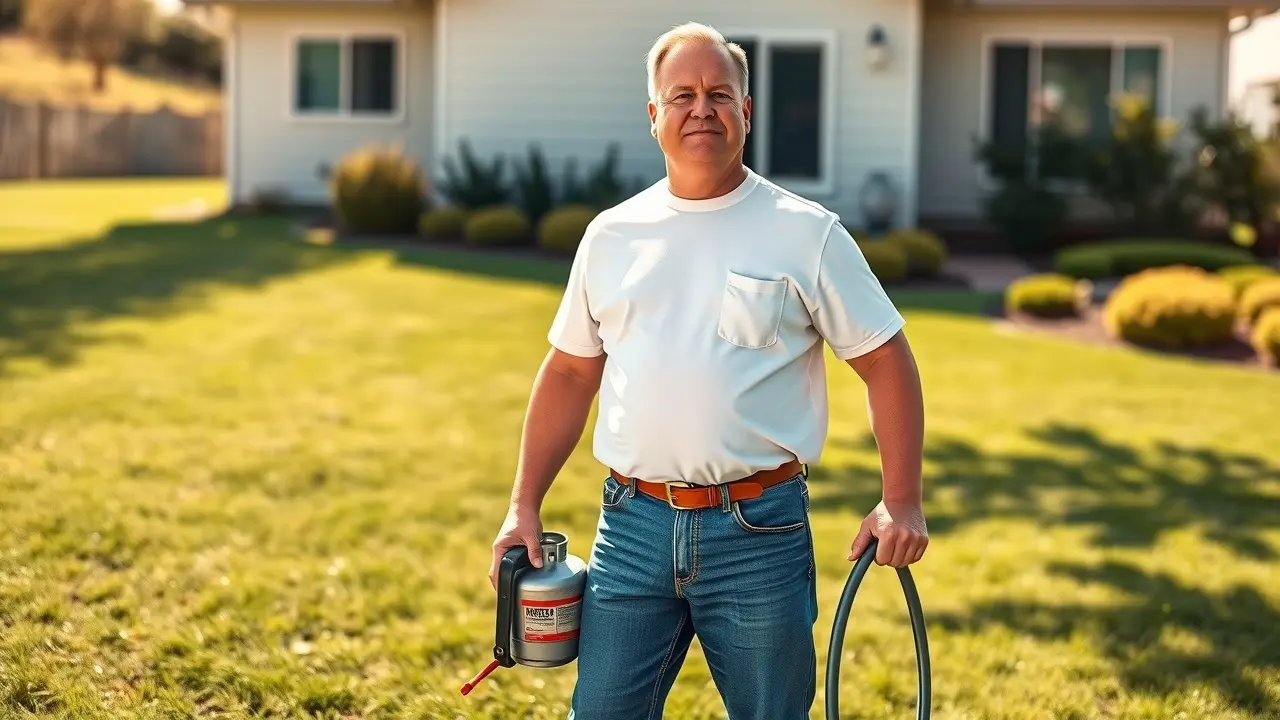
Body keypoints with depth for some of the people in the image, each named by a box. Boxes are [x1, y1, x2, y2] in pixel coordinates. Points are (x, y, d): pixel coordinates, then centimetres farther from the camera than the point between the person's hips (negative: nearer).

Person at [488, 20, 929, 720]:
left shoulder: (806, 232, -1)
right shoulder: (612, 234, 9)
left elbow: (887, 362, 1)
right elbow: (569, 373, 14)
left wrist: (901, 500, -8)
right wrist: (524, 505, 9)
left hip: (760, 530, -2)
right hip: (633, 524, 3)